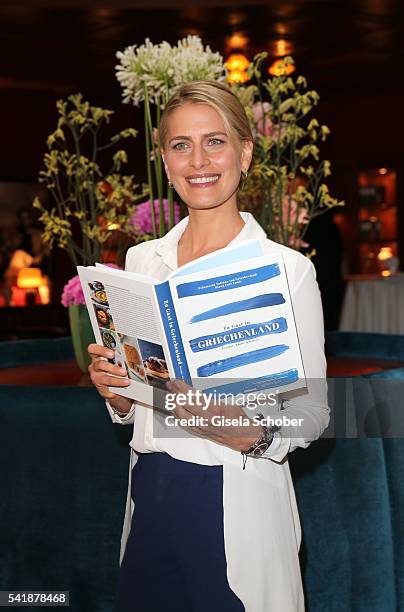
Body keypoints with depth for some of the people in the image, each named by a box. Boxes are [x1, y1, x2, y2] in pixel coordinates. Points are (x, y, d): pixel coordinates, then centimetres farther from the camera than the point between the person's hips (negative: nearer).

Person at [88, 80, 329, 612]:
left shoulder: (287, 267, -9)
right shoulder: (141, 259, 7)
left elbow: (312, 410, -7)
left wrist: (253, 433, -26)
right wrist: (113, 388, -6)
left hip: (237, 501, -4)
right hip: (149, 492, 5)